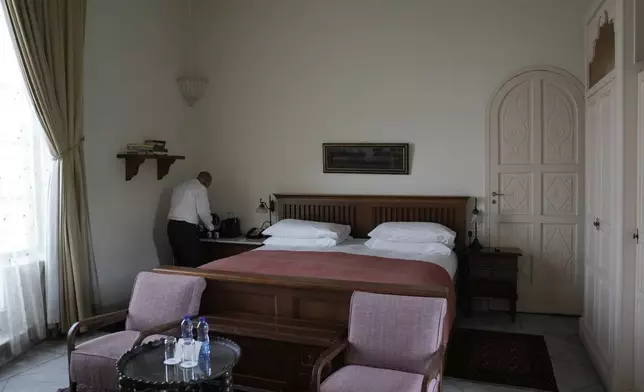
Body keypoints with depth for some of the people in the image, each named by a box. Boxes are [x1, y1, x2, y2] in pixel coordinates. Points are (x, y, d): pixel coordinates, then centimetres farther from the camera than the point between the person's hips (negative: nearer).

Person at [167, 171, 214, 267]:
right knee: (193, 263, -4)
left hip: (172, 225, 8)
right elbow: (203, 211, -8)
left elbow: (175, 206, 18)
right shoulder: (201, 188, -1)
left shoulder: (180, 186, 22)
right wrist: (210, 226, 9)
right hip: (186, 227, -8)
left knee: (179, 262, 10)